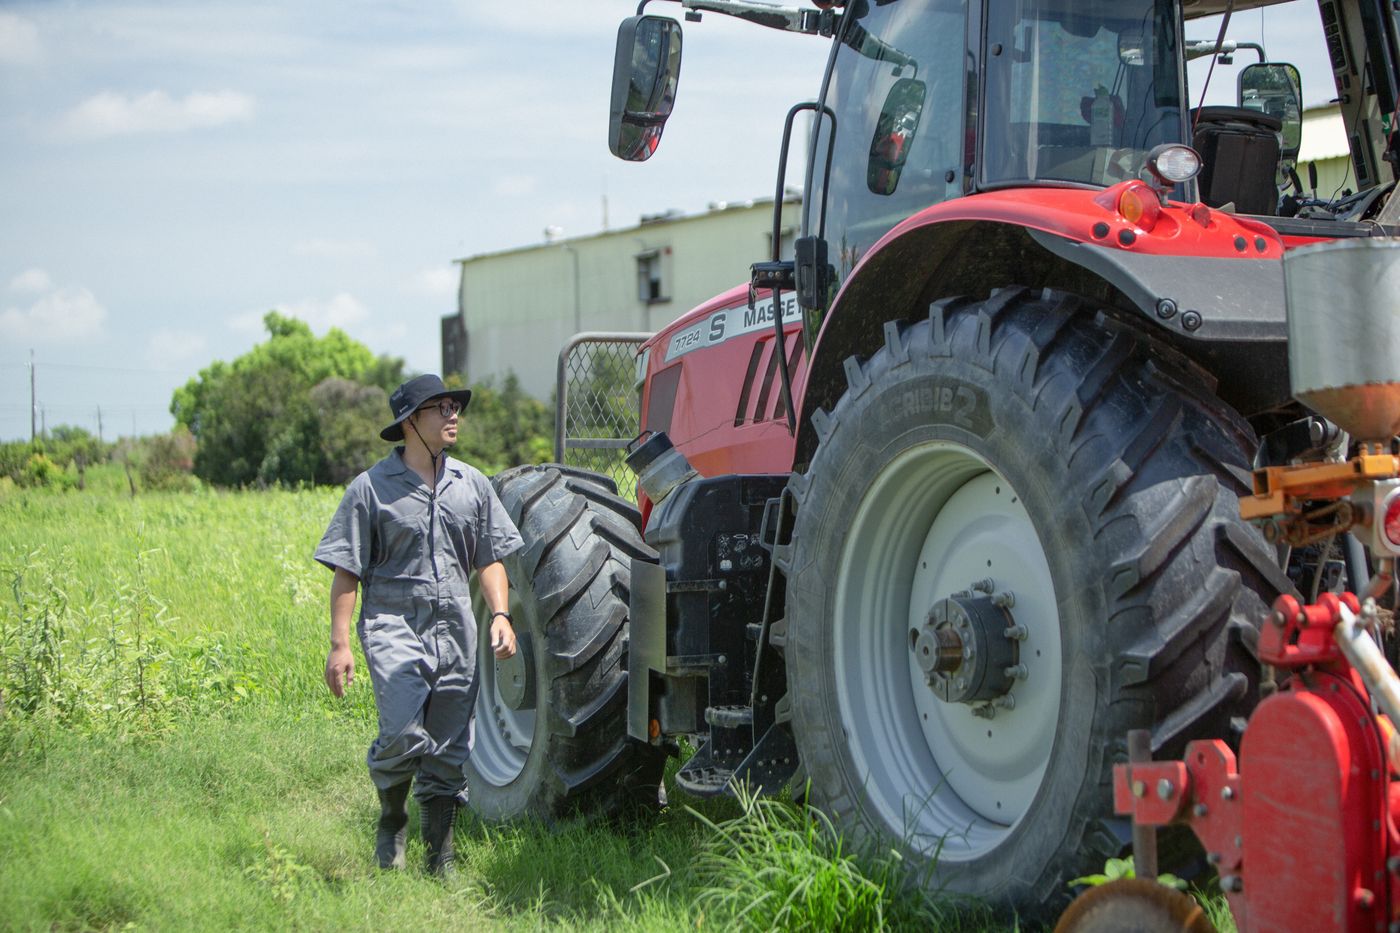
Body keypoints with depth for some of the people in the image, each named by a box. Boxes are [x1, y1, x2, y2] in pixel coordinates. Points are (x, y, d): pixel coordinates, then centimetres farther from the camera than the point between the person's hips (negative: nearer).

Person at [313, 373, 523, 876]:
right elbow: (346, 571, -1)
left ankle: (440, 862, 16)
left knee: (449, 750, 5)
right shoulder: (371, 488, 0)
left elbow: (489, 560, 17)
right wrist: (339, 644, -7)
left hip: (456, 630, 4)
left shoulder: (472, 485, 13)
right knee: (404, 735, -19)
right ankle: (391, 821, 9)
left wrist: (500, 614, 0)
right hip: (393, 625, -4)